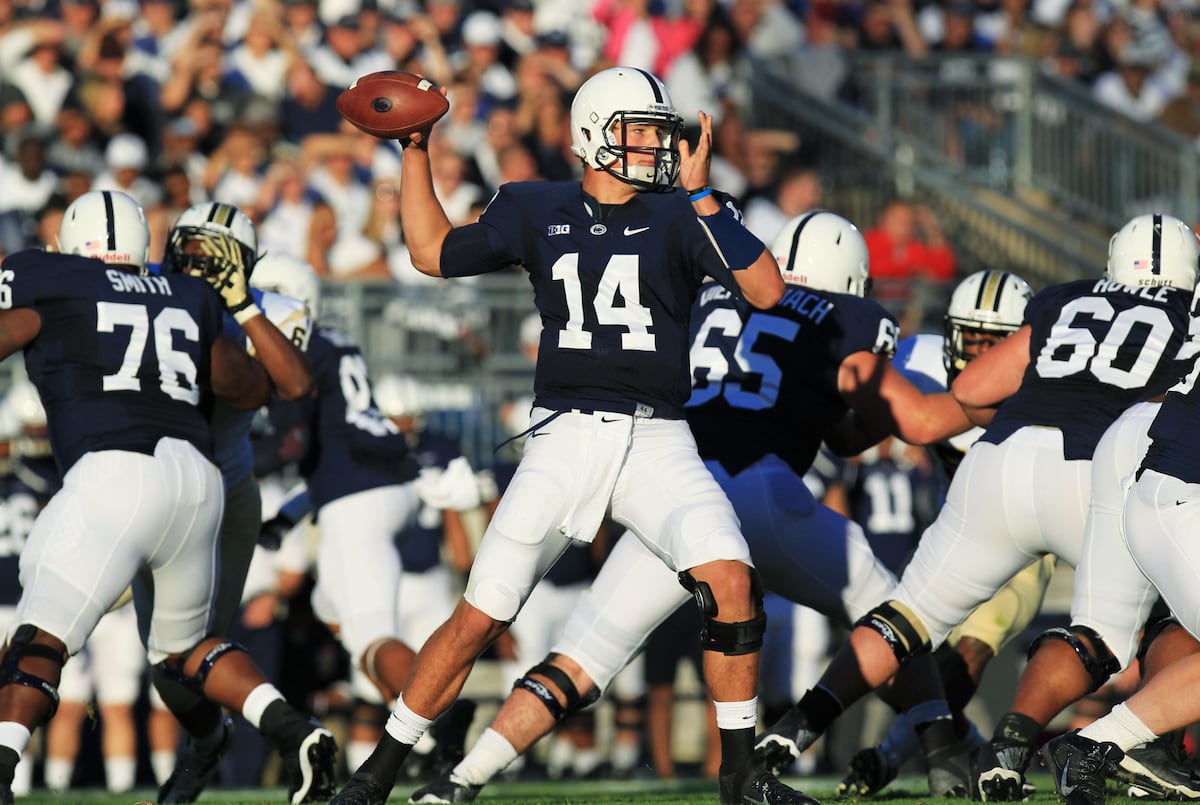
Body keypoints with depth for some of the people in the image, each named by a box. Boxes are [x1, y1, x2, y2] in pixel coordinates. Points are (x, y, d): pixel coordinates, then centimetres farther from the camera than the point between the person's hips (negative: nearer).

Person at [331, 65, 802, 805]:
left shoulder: (680, 217, 4)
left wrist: (701, 196, -13)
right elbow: (433, 253, 20)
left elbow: (767, 291, -9)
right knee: (479, 619, -2)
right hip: (566, 437, 0)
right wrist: (415, 152, 15)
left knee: (730, 578, -22)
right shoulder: (537, 213, 8)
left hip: (658, 443, 0)